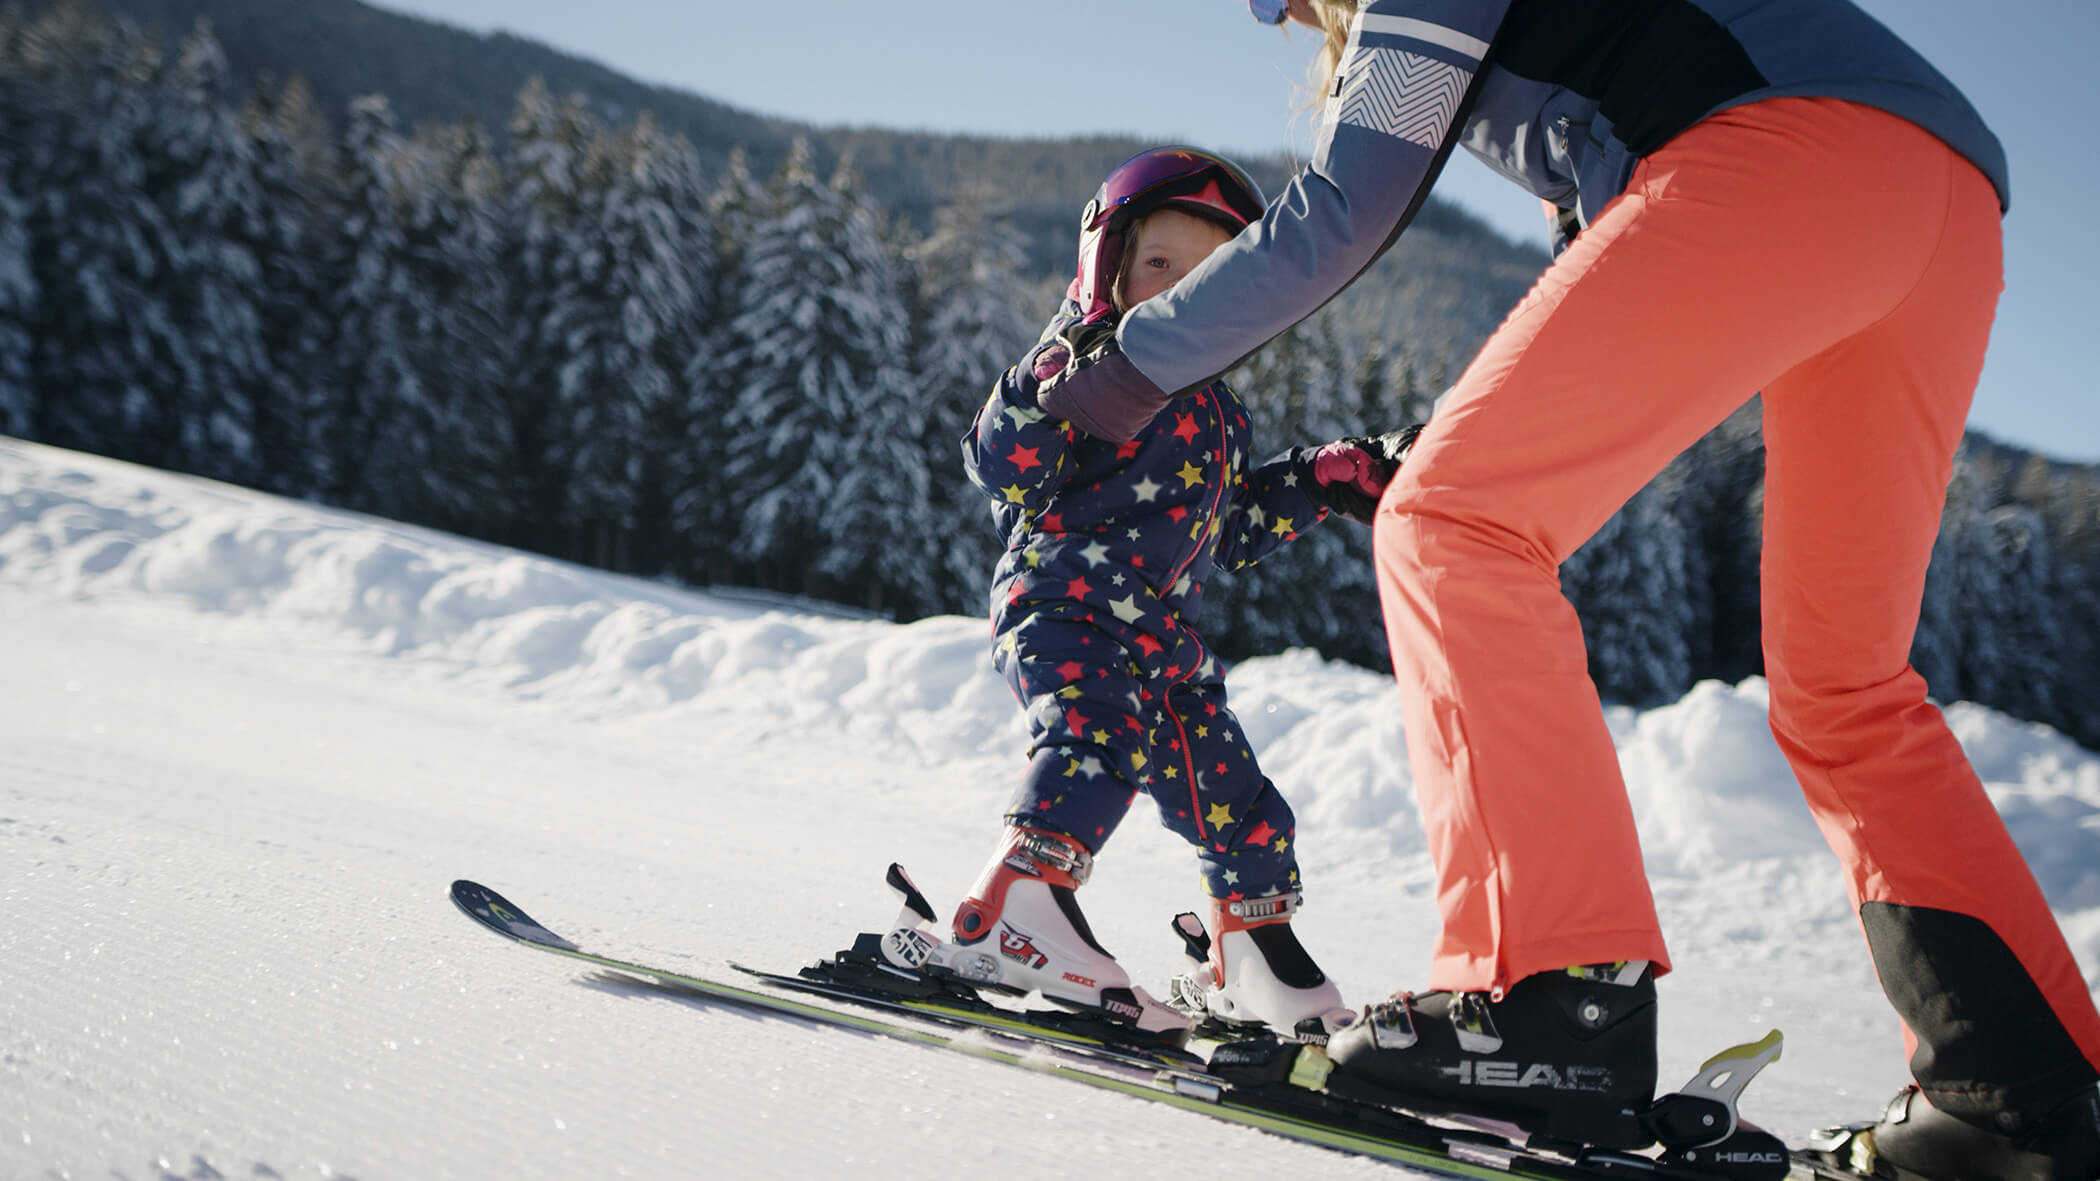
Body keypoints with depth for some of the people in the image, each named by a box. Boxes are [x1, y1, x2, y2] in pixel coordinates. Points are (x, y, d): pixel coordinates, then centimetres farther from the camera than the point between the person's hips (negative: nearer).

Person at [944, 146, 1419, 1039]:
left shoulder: (1218, 413, 21)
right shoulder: (1089, 366, -2)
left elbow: (1228, 532, 27)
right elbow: (1001, 469, -13)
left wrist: (1324, 481, 22)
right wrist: (1056, 380, -27)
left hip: (1162, 637, 8)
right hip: (1061, 603, -7)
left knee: (1234, 796, 11)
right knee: (1102, 734, -34)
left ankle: (1255, 962, 30)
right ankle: (1013, 913, -44)